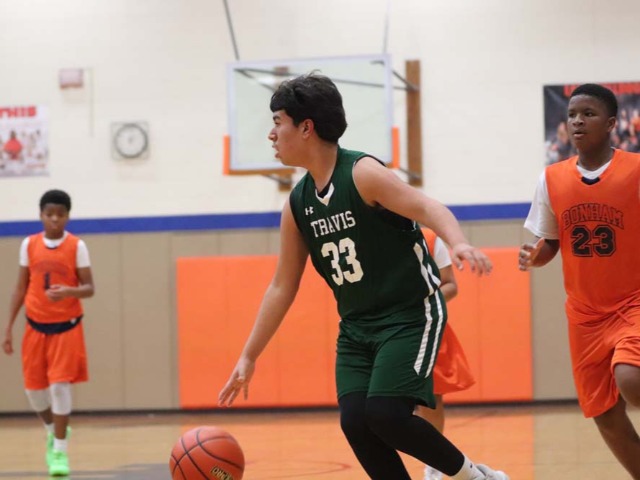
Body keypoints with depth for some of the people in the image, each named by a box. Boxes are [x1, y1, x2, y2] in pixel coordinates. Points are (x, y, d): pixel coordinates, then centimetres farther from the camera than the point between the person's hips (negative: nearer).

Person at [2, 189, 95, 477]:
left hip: (66, 327, -3)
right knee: (33, 388, 7)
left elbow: (89, 289, -7)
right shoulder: (29, 245, 1)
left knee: (60, 385, -12)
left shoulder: (76, 246, -7)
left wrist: (68, 291, -29)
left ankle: (60, 450, -1)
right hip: (36, 326, 3)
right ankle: (53, 431, 36)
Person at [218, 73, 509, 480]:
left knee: (384, 413, -21)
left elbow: (427, 208, -26)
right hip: (357, 326, 7)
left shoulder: (363, 173, -14)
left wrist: (459, 244, -48)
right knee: (356, 422, -9)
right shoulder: (298, 205, 5)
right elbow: (282, 287, 12)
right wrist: (248, 358, 12)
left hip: (411, 314, -6)